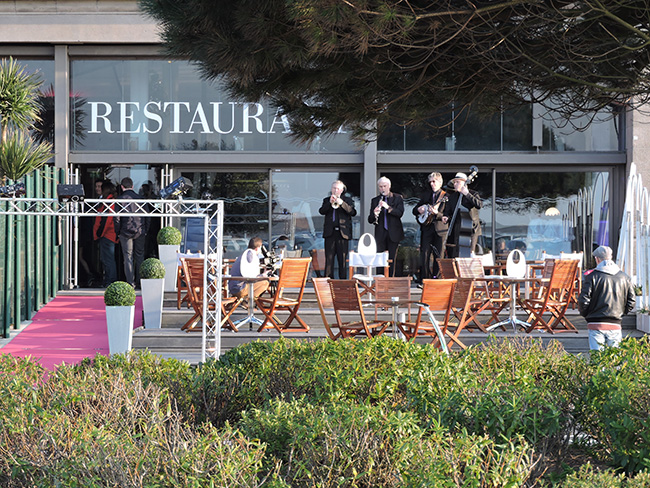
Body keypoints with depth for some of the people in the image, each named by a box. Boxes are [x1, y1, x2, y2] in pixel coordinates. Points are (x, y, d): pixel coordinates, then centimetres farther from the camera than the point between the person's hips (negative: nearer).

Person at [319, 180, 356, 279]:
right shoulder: (327, 200, 15)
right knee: (329, 258, -1)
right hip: (330, 232, 2)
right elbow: (321, 211, 1)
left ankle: (342, 280, 4)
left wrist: (341, 203, -17)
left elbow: (352, 212, -6)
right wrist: (330, 203, -13)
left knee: (342, 258, -1)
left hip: (342, 232, -1)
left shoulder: (347, 200, 9)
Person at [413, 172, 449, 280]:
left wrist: (436, 213, -22)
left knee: (438, 257, 0)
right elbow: (414, 210, 20)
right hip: (427, 229, 3)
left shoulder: (446, 196, 0)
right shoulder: (425, 195, 14)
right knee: (425, 255, -3)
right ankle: (424, 280, 0)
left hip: (440, 229, -3)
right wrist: (419, 210, -2)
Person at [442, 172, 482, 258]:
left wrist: (467, 194, -17)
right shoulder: (452, 196, 15)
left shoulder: (473, 194, 3)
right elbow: (448, 211, 16)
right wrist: (446, 218, -7)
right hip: (456, 230, 4)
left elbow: (479, 205, -16)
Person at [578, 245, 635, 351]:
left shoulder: (591, 276, -6)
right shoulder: (624, 277, 6)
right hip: (615, 325, 3)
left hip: (596, 324, -3)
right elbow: (631, 303, 9)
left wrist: (585, 314, 11)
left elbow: (583, 301, -8)